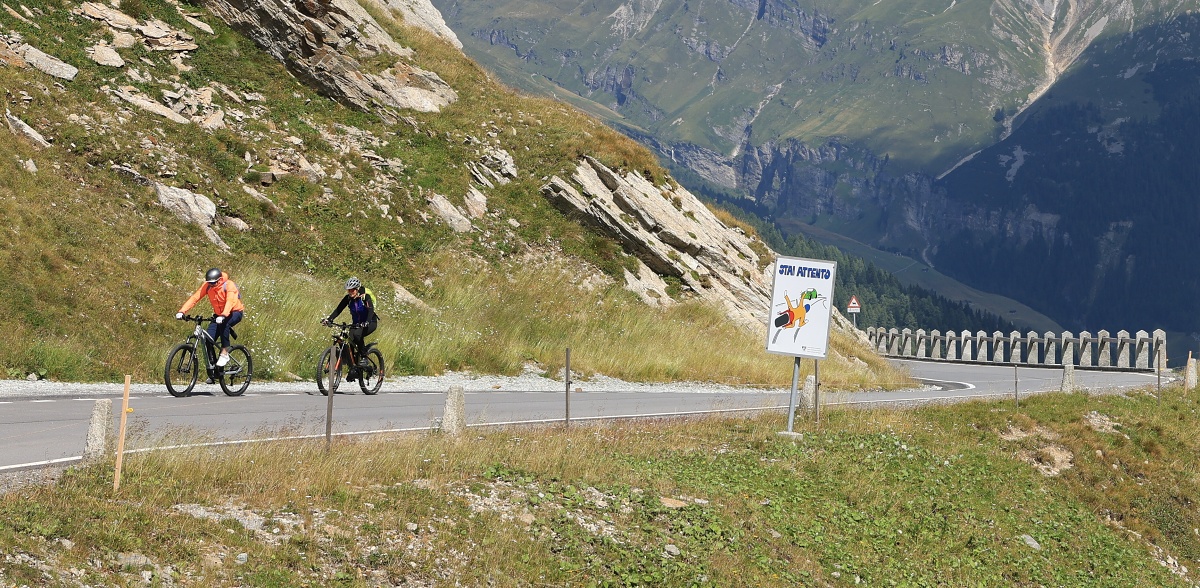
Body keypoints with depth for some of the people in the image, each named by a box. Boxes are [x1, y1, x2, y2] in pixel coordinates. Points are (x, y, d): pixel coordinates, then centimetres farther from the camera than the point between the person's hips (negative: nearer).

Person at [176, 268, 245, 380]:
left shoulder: (229, 285, -25)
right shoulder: (207, 286, -11)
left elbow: (230, 301, -40)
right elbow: (195, 297, -19)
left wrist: (223, 316, -57)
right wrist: (181, 311, -31)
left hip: (235, 312, -5)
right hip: (218, 314, 5)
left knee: (224, 323, -39)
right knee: (208, 341, -12)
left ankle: (225, 353, -27)